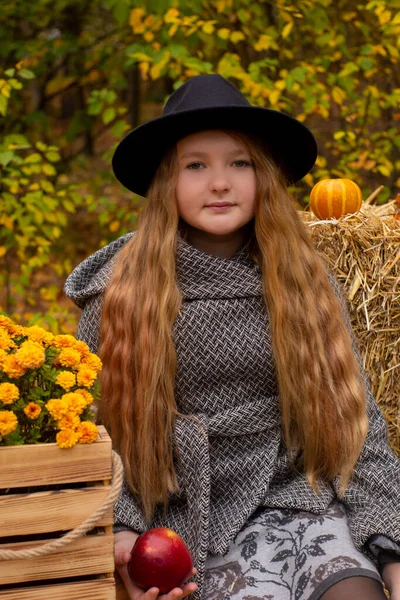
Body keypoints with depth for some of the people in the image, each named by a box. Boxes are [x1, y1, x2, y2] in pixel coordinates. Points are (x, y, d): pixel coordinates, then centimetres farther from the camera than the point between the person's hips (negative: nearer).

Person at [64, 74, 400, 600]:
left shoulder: (305, 283, 4)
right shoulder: (123, 291, -2)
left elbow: (355, 419, 5)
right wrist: (121, 532, -12)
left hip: (294, 493, 2)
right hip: (186, 514, -2)